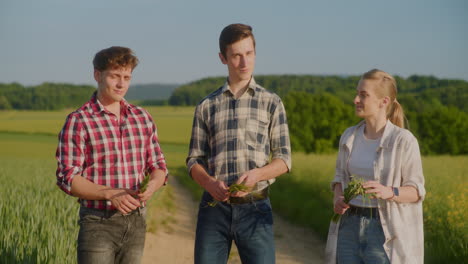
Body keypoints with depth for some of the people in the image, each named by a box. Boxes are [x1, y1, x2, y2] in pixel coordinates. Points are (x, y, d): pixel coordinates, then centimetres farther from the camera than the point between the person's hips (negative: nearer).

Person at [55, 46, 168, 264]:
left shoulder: (142, 118, 9)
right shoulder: (78, 122, -6)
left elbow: (158, 166, 11)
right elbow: (67, 178, -10)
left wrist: (152, 186, -13)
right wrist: (110, 194, -24)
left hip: (136, 221, 5)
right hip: (98, 223, -5)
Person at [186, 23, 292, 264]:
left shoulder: (271, 103, 6)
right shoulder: (206, 106, 9)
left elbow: (284, 159, 3)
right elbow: (194, 160, 8)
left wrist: (256, 174, -18)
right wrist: (210, 183, -14)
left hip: (255, 207, -1)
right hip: (214, 207, 1)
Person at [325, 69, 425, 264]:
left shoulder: (403, 141, -10)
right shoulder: (349, 137, 6)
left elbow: (416, 191, -6)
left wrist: (389, 192, -27)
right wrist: (338, 198, -6)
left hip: (384, 231, -5)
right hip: (350, 226, 5)